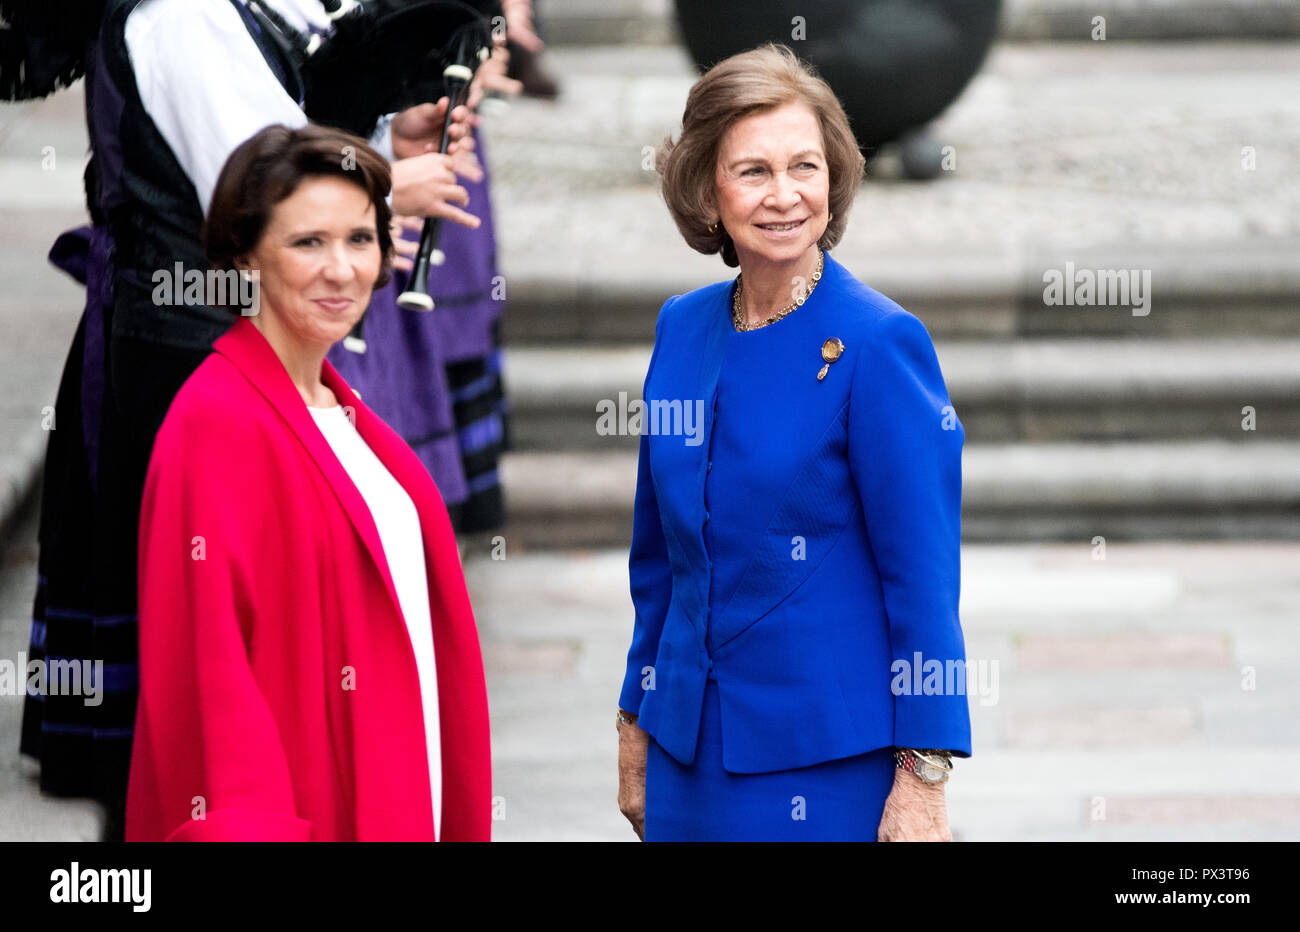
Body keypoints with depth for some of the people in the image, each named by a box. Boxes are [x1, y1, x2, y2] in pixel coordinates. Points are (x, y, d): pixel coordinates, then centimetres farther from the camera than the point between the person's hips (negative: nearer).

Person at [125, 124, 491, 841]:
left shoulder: (340, 412, 10)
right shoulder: (217, 423, -16)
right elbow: (202, 665, -20)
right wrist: (247, 828, -27)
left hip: (392, 801, 8)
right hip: (295, 813, -8)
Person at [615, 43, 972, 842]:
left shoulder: (879, 341, -11)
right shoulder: (683, 328, 6)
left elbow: (923, 573, -12)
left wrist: (923, 781, -14)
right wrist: (637, 724, 17)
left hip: (833, 765, -5)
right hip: (690, 750, 6)